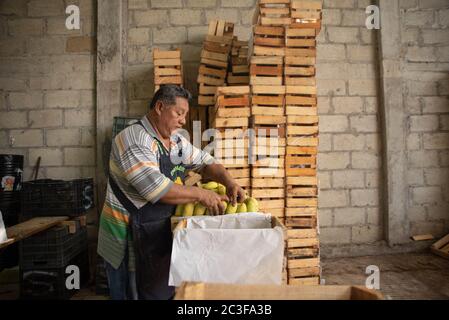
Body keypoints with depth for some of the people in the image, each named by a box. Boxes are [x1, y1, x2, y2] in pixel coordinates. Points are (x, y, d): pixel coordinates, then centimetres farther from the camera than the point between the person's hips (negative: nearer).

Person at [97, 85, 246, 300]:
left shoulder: (176, 140, 6)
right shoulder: (133, 139, -19)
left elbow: (204, 161, 13)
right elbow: (155, 187, -30)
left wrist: (229, 181, -6)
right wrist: (201, 194, -21)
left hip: (161, 233, 8)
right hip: (129, 239, -8)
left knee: (164, 292, 18)